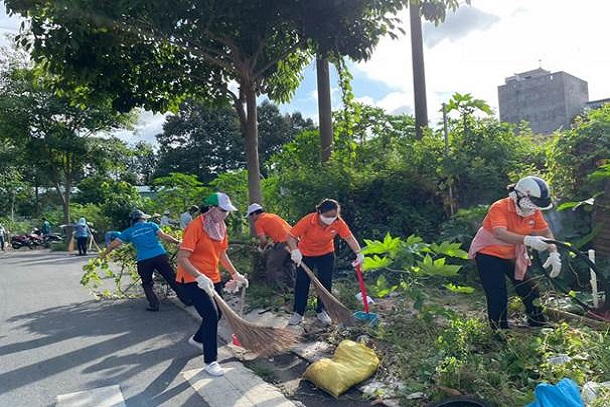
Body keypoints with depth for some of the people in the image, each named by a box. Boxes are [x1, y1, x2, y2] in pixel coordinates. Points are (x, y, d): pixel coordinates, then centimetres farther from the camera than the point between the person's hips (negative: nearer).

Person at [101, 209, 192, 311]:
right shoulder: (151, 225, 11)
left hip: (143, 260, 0)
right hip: (160, 256, 0)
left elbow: (113, 245, 14)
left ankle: (154, 305, 12)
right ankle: (187, 300, 14)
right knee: (172, 280, 10)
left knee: (147, 284, 20)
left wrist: (102, 255, 26)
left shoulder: (128, 232, 13)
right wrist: (178, 242, 5)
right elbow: (164, 236, -1)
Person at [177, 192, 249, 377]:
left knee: (217, 313, 16)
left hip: (213, 278, 8)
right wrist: (200, 278, -35)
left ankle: (197, 339, 45)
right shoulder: (196, 226, -22)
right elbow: (182, 258, -26)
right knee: (211, 314, -15)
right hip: (193, 279, -8)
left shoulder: (221, 226, 3)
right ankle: (210, 361, -1)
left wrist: (235, 274, 9)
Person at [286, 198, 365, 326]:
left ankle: (321, 311, 23)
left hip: (326, 254, 2)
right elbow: (290, 237, -31)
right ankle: (298, 313, 17)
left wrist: (359, 253, -30)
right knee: (302, 283, 3)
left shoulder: (338, 222, -23)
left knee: (326, 282, 5)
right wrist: (294, 251, -48)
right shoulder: (308, 220, -32)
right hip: (305, 254, -2)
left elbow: (349, 238, -18)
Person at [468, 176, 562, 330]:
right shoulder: (499, 208, -27)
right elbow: (500, 234, -42)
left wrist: (554, 253, -24)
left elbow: (546, 232, -6)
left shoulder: (534, 211, -6)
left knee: (531, 292, 8)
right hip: (489, 254, -6)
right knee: (498, 298, -11)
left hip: (513, 256, 6)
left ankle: (538, 325, 29)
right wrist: (527, 240, -55)